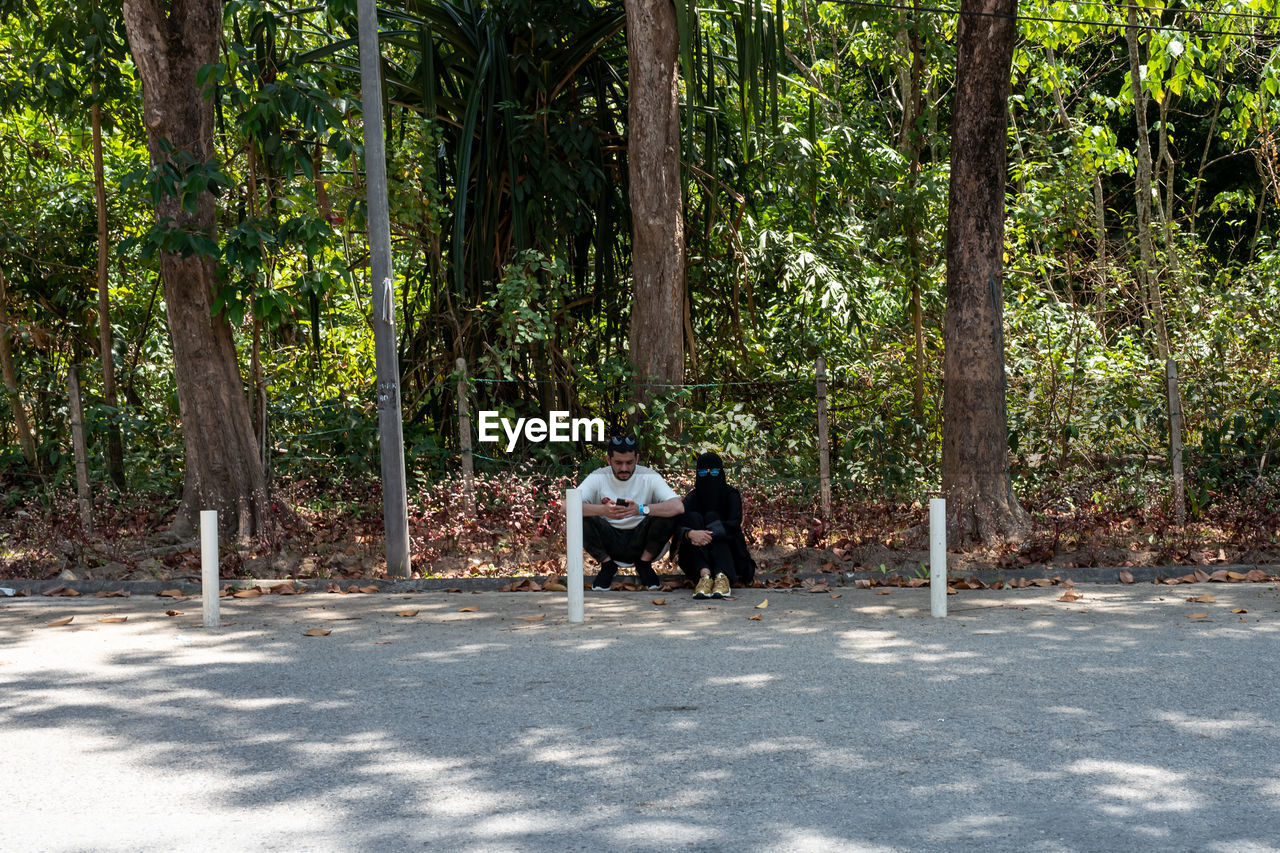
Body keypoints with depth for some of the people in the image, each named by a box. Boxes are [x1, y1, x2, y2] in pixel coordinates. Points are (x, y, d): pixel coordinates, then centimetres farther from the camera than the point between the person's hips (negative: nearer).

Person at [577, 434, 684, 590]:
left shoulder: (649, 477, -10)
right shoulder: (598, 477, -8)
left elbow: (678, 506, -24)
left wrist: (641, 509, -41)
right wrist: (603, 510, -40)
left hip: (640, 541, 0)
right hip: (609, 542, 0)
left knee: (668, 514, -26)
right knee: (580, 517, -25)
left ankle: (644, 564, -2)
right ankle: (607, 565, -2)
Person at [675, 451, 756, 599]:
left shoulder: (731, 494, -2)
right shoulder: (693, 498, 3)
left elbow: (735, 523, -20)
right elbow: (679, 526, -14)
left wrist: (711, 535, -38)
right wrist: (690, 533, -38)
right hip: (698, 558, 2)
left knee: (711, 516, -23)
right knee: (693, 517, -20)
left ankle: (722, 577, -50)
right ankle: (704, 575, -45)